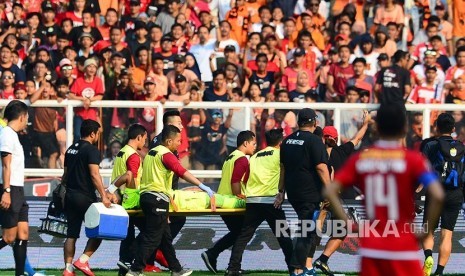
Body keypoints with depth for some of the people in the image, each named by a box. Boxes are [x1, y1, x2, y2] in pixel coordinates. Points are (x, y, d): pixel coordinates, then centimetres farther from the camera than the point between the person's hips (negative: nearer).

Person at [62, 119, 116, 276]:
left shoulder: (71, 149, 15)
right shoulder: (92, 150, -11)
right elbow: (94, 174, -21)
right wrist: (104, 195, -24)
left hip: (70, 196, 8)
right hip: (85, 197, -8)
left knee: (71, 234, 7)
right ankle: (83, 260, -8)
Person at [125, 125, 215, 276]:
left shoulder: (152, 152, 17)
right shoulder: (166, 155, -11)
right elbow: (181, 172, -25)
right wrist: (202, 186, -30)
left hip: (146, 195, 10)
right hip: (158, 199, -10)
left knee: (165, 237, 16)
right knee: (152, 238, -7)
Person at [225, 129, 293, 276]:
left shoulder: (255, 156, 22)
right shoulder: (279, 153, 7)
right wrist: (281, 192, -6)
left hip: (252, 200, 4)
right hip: (271, 199, -4)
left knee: (243, 236, 5)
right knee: (283, 236, 4)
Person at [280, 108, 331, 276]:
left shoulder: (287, 141, 12)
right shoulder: (314, 141, -11)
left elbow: (282, 167, 18)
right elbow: (321, 167, -17)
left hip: (292, 193, 7)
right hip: (310, 193, -7)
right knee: (307, 232, -5)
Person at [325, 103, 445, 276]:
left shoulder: (359, 159, 4)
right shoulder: (413, 159, -7)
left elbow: (330, 192, -2)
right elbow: (437, 195, -18)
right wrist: (428, 229, -6)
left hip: (371, 248, 4)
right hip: (403, 249, -3)